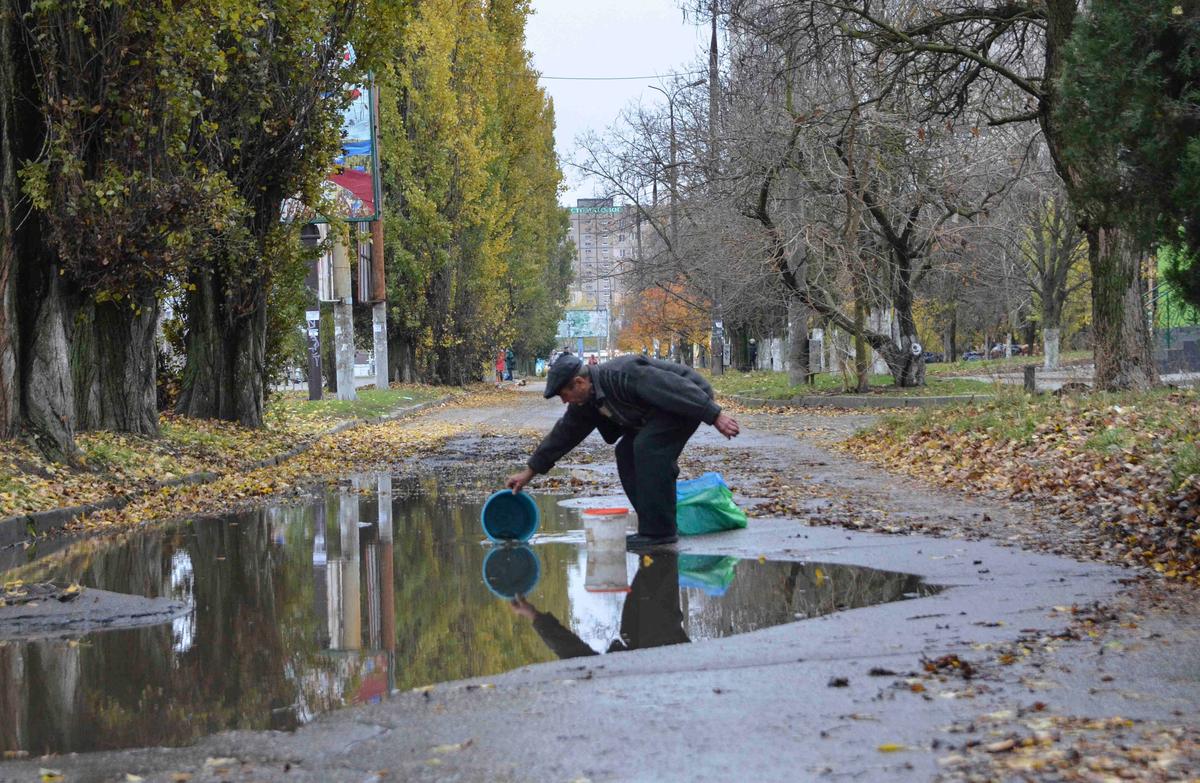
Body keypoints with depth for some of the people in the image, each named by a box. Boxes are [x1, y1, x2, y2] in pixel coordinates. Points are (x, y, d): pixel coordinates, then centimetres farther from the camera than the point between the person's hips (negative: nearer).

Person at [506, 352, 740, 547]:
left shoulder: (622, 375, -29)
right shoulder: (585, 403, 1)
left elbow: (676, 388, -31)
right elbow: (564, 434, 11)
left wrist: (715, 417, -31)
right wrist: (529, 472, 13)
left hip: (689, 399, -10)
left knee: (647, 446, -22)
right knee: (626, 452, 3)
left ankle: (659, 531, -18)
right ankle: (657, 526, 7)